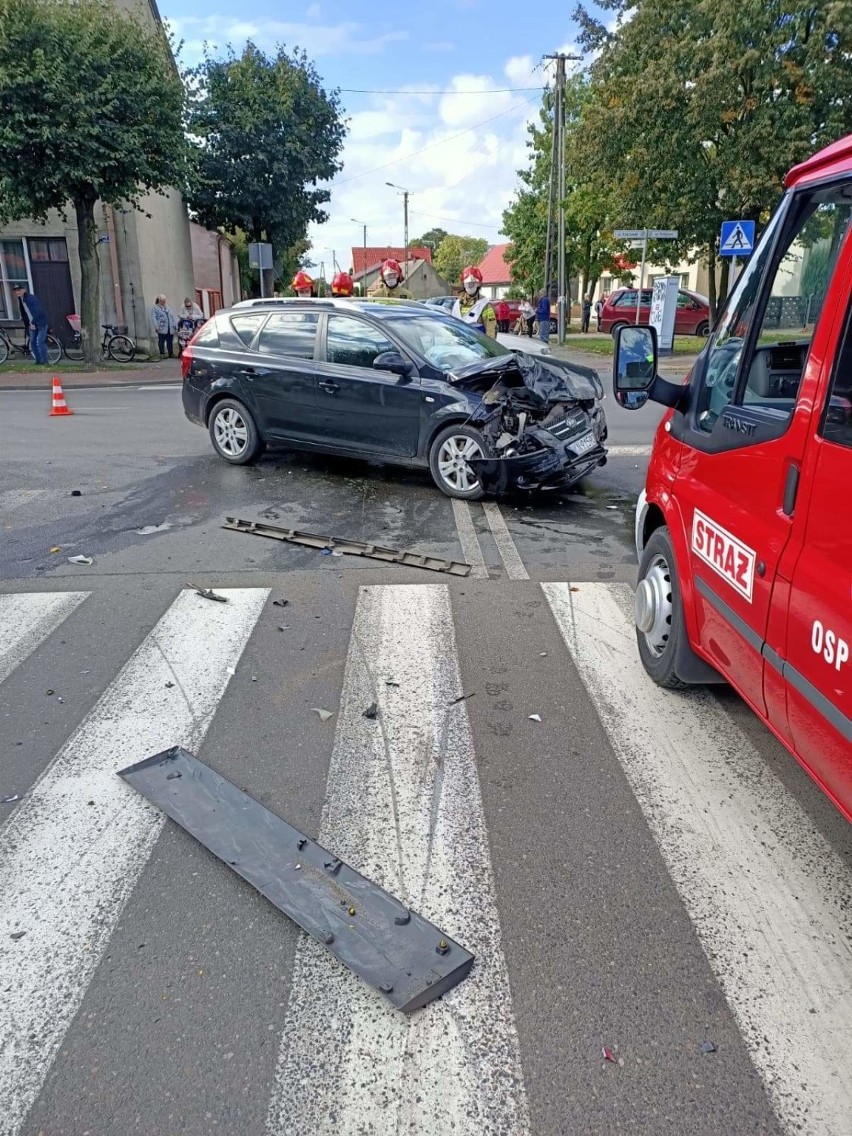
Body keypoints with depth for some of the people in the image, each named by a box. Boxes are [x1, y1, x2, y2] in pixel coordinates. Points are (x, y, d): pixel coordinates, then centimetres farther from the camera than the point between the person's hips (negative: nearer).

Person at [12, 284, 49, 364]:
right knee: (33, 343, 6)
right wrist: (27, 325, 11)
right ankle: (38, 361, 14)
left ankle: (44, 361, -6)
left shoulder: (31, 298, -15)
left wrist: (33, 323, -22)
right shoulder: (20, 300, 11)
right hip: (32, 324, 8)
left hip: (40, 323, -8)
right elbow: (24, 313, 17)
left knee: (40, 342, -13)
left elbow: (37, 311, -21)